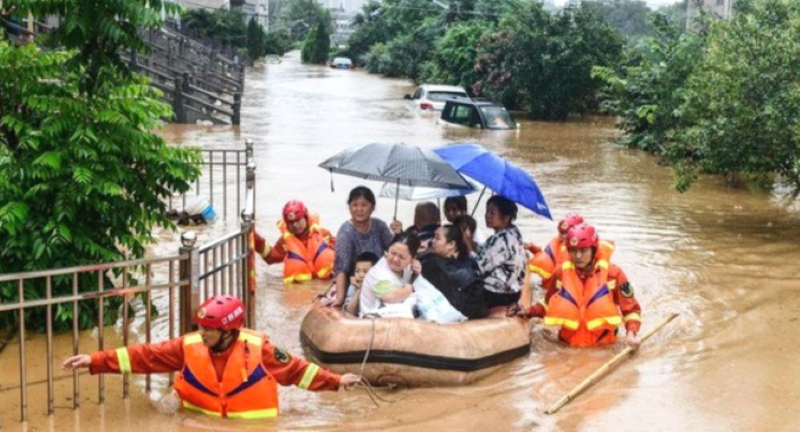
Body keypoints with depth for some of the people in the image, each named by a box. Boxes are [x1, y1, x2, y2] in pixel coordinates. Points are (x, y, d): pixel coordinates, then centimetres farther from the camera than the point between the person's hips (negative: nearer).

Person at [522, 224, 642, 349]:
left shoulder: (612, 273, -4)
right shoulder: (562, 272, 3)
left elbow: (631, 308, 3)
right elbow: (550, 304, 18)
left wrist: (631, 333, -12)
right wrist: (530, 312, 2)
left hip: (603, 346, -2)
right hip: (568, 345, 2)